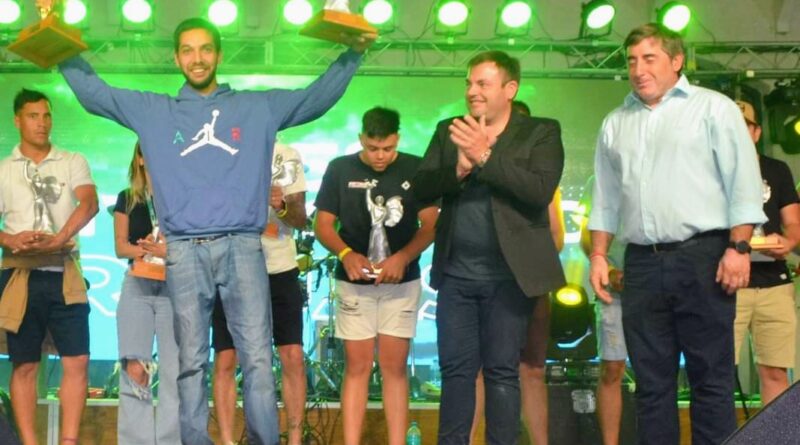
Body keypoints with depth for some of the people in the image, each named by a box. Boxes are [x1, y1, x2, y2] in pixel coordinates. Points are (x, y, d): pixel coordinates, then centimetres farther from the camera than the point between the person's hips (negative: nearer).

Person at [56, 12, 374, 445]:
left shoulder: (259, 106, 14)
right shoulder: (153, 110, 15)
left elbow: (317, 97, 14)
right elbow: (93, 93, 18)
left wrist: (352, 53, 5)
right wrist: (66, 54, 6)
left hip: (242, 246, 0)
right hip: (184, 250, 1)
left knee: (257, 357, -4)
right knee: (191, 361, 4)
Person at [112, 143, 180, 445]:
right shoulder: (127, 199, 13)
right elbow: (120, 247, 7)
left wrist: (170, 250, -18)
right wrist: (143, 249, -13)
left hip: (174, 286, -1)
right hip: (137, 286, 1)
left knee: (174, 370, -5)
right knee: (134, 369, -5)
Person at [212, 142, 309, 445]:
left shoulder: (287, 156, 5)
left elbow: (301, 219, 4)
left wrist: (282, 206, -17)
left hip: (280, 271, 1)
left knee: (293, 357, -2)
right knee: (225, 360, -1)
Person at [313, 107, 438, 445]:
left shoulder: (416, 170, 0)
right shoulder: (340, 169, 1)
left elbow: (431, 224, -3)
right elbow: (322, 224, 2)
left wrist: (403, 257, -19)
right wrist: (345, 254, -17)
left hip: (401, 282, 0)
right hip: (354, 281, 0)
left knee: (394, 366, 3)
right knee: (357, 366, 1)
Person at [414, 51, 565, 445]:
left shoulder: (541, 132, -1)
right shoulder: (448, 131, 10)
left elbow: (541, 190, -16)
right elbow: (421, 188, 2)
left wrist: (484, 156, -19)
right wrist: (459, 168, -17)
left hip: (507, 275, -3)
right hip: (456, 272, 4)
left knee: (502, 371, 3)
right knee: (456, 368, 9)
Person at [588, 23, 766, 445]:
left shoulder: (713, 108, 2)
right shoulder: (615, 123, 17)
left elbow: (743, 184, -5)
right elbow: (605, 199, 19)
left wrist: (738, 248, -13)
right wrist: (599, 255, 10)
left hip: (702, 257, -4)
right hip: (642, 264, 4)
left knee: (710, 376, -1)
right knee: (651, 381, 6)